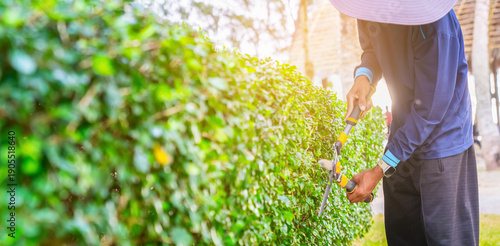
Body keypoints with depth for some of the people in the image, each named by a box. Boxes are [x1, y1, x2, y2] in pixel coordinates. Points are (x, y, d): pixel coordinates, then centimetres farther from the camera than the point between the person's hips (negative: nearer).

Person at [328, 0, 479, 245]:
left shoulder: (433, 27, -31)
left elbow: (428, 112, -26)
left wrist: (379, 171, -20)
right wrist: (363, 76, -12)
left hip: (441, 144, -7)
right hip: (402, 134, 7)